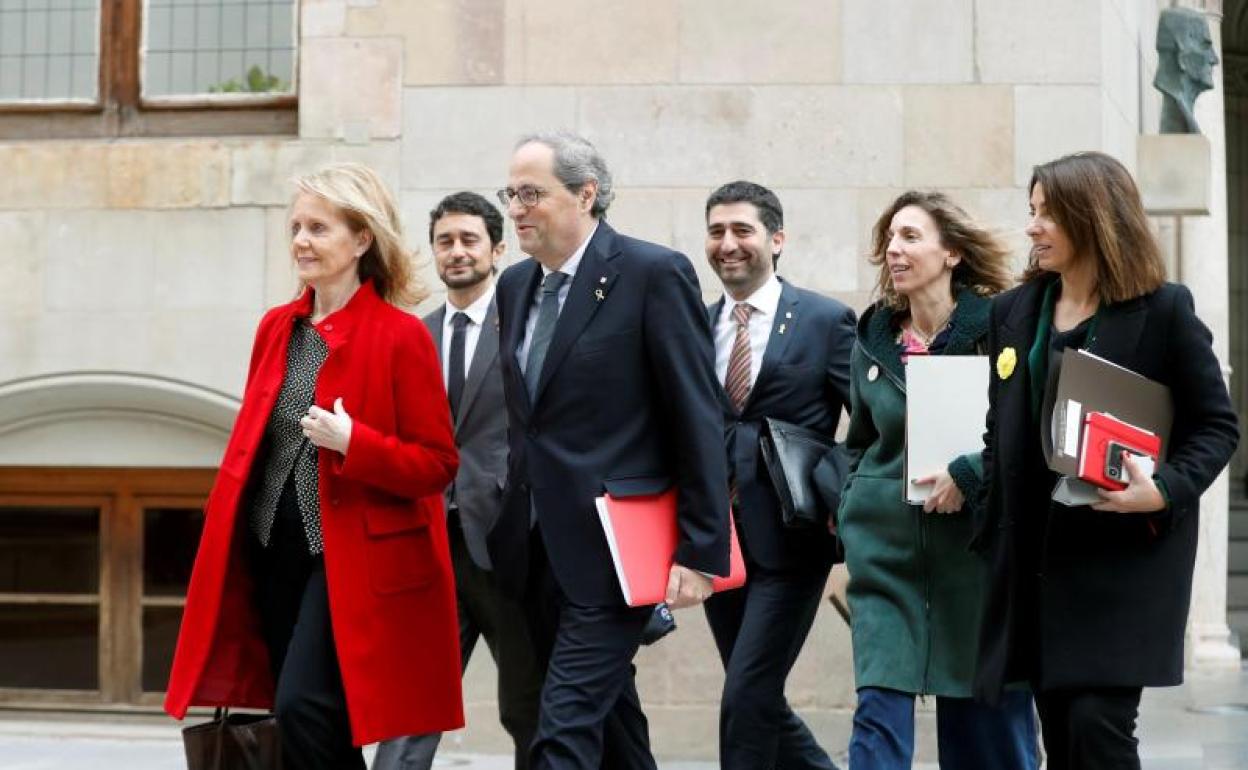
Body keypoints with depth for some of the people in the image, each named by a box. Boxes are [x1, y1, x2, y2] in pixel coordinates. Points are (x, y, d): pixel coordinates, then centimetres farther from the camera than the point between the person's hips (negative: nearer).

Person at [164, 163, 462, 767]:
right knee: (300, 717, 10)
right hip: (271, 552, 7)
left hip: (351, 558, -7)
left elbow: (436, 464, -9)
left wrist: (354, 443, -23)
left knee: (302, 708, -18)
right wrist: (225, 532, 12)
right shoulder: (276, 328, 9)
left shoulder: (401, 336, -10)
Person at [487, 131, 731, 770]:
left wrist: (700, 550, -14)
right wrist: (514, 515, 14)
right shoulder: (515, 286, 12)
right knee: (608, 713, 17)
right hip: (537, 546, 7)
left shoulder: (654, 274, -10)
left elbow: (698, 421, -11)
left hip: (612, 545, -7)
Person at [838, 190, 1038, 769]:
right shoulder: (873, 337, 10)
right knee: (879, 708, -7)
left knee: (988, 717, 6)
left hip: (973, 541, -3)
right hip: (887, 546, 3)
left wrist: (967, 475, -19)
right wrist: (853, 511, 10)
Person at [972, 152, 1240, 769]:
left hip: (1124, 556, -5)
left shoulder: (1164, 310, -5)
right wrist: (991, 528, 9)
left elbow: (1217, 426, -2)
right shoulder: (1013, 312, 11)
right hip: (1034, 556, 5)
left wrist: (1165, 490, -19)